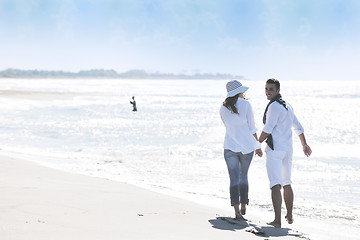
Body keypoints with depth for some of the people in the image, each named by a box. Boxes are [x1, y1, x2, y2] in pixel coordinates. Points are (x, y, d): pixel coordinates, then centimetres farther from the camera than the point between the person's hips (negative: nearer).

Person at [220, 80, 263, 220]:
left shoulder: (223, 108, 3)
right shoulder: (246, 104, -6)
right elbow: (252, 127, -4)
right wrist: (258, 146, 4)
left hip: (230, 147, 1)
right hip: (247, 146, -1)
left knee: (234, 179, -3)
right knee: (243, 176, 18)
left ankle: (237, 211, -15)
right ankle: (243, 206, 27)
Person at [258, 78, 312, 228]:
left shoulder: (274, 105, -13)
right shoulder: (287, 105, 16)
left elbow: (268, 129, -16)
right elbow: (298, 127, 25)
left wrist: (258, 143, 0)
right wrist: (304, 144, 34)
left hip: (275, 148, -9)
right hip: (288, 148, 9)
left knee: (275, 185, -13)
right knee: (286, 184, 20)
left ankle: (277, 220, -20)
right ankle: (289, 216, 29)